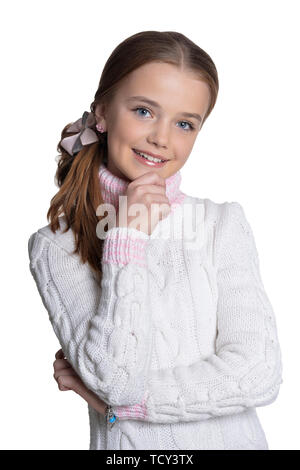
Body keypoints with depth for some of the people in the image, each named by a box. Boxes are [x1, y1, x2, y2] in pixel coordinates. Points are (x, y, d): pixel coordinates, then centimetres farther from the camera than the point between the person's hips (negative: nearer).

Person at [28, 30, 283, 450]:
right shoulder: (55, 247, -4)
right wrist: (127, 238, -14)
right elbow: (116, 380, -13)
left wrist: (115, 398, -10)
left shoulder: (224, 224, -2)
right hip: (127, 445, 0)